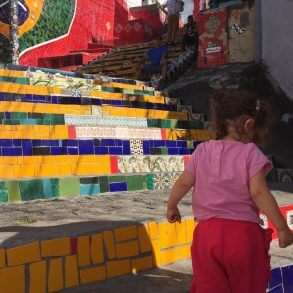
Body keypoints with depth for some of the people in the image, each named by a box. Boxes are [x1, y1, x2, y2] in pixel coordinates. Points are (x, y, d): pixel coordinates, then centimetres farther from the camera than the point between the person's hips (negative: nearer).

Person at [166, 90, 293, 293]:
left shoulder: (203, 151, 4)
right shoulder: (250, 153, -8)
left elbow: (183, 183, 7)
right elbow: (259, 193, -15)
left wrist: (171, 207, 24)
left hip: (207, 232, 3)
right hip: (244, 233, -3)